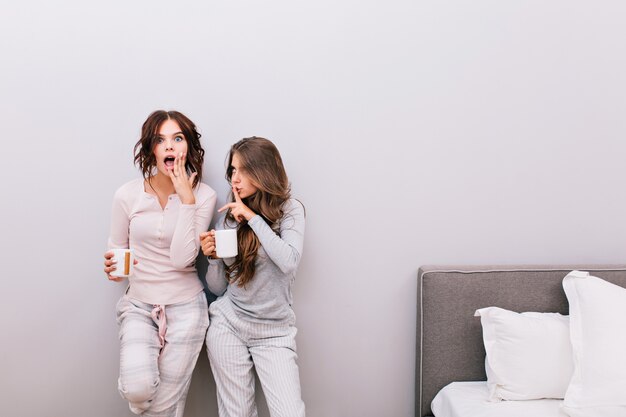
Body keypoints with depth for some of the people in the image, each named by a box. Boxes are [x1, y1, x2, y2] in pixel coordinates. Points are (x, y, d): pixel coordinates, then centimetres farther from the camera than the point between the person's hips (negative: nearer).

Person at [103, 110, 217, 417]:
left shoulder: (204, 196, -8)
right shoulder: (127, 195, -5)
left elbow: (182, 259, -18)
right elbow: (116, 250, 8)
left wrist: (187, 200, -20)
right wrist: (112, 266, -16)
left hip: (185, 307, -1)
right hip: (138, 303, 1)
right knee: (138, 390, -21)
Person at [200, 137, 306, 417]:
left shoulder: (290, 210, -3)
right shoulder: (229, 216, 4)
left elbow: (289, 262, -22)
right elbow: (218, 288, 8)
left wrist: (253, 217, -17)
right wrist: (213, 257, -11)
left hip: (275, 331, -2)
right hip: (228, 324, 2)